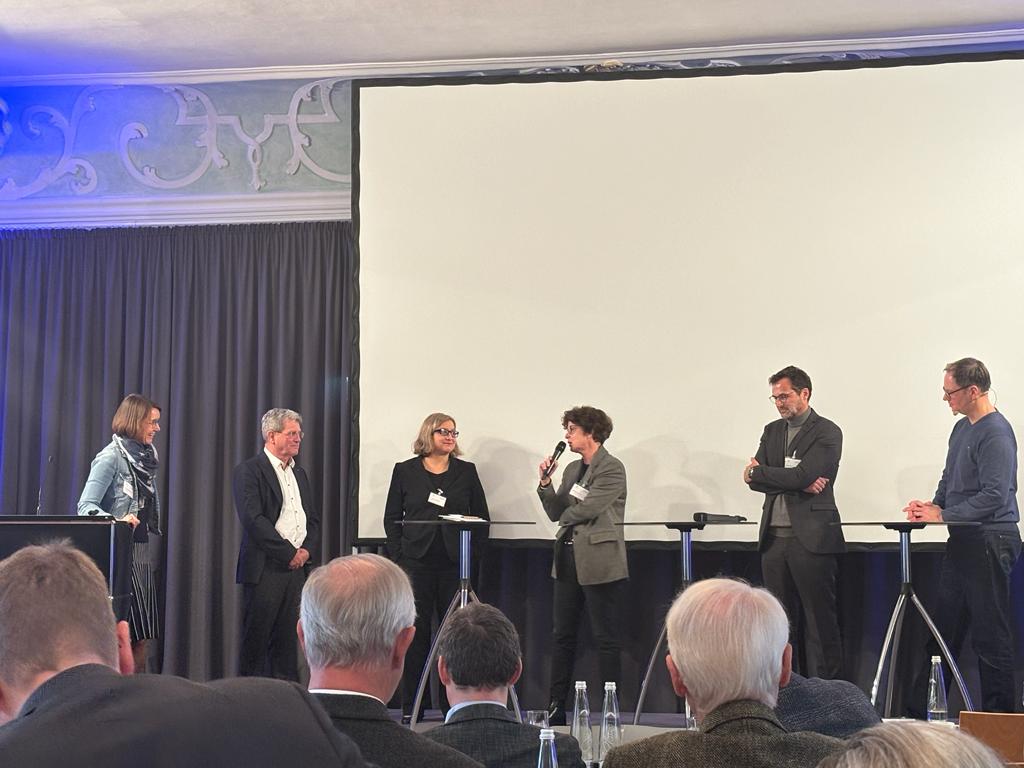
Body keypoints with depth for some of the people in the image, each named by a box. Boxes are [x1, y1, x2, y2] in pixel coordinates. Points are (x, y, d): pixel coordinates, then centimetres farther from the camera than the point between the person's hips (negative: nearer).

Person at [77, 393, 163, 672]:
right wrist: (117, 521, -32)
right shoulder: (112, 456, -8)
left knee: (144, 633, 5)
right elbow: (85, 505, -15)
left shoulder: (146, 457, 14)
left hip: (142, 553, 7)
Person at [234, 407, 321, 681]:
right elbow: (252, 519, -15)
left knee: (287, 641, 8)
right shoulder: (249, 470, -5)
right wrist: (288, 553, -14)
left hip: (297, 567, 7)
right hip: (265, 568, -7)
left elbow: (313, 519, 20)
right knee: (256, 638, -3)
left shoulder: (299, 473, 19)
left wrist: (307, 550, 1)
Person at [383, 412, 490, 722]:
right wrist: (400, 556, -1)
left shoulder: (466, 472, 10)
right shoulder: (405, 471, 7)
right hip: (416, 564, -1)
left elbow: (482, 517, 11)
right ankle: (411, 706, 7)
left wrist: (471, 553, 2)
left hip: (455, 565, 1)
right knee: (416, 632, 1)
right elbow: (392, 518, 8)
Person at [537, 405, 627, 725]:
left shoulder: (612, 468, -9)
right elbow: (557, 513, 12)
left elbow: (586, 509, -17)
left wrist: (567, 515, 2)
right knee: (562, 635, 9)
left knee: (606, 638, -1)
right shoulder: (572, 469, 15)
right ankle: (556, 707, 15)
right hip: (568, 559, 8)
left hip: (599, 563, -8)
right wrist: (546, 483, -2)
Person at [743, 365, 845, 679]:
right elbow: (754, 481, 5)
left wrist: (757, 471, -3)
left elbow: (801, 476, -16)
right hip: (774, 536, 6)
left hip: (811, 538, -6)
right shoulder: (772, 431, 17)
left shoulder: (827, 433, -3)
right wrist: (798, 484, -10)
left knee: (820, 620, -4)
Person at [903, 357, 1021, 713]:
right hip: (962, 539, 9)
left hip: (991, 540, -9)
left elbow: (994, 495, -21)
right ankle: (924, 707, 17)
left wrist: (943, 515, -17)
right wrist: (934, 504, 4)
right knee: (945, 628, 11)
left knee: (991, 635, -2)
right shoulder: (961, 428, 14)